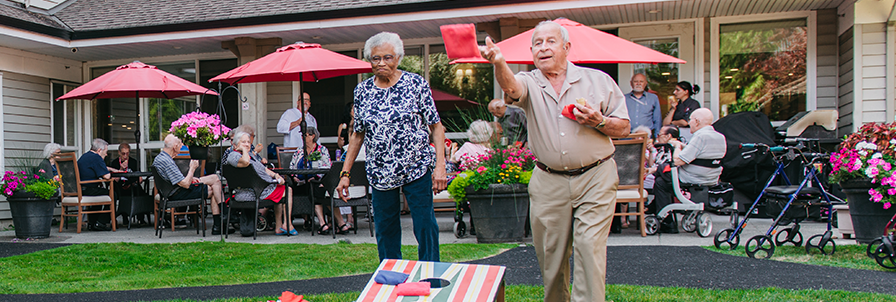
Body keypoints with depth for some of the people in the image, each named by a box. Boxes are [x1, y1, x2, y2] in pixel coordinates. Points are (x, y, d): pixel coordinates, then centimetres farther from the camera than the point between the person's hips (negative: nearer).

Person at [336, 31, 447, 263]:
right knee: (385, 231, 8)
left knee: (425, 227, -2)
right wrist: (345, 173, 8)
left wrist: (440, 165, -12)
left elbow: (436, 126, -2)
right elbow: (358, 135, 13)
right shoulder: (362, 90, 6)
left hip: (417, 168, -3)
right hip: (380, 173, 3)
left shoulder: (416, 84, -2)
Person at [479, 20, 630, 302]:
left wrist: (599, 122, -14)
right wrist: (498, 62, -46)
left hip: (595, 178, -1)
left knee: (590, 248, -8)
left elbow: (623, 127, 7)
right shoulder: (529, 83, 2)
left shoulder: (598, 80, 3)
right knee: (550, 253, 10)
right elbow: (511, 87, -25)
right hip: (548, 183, 2)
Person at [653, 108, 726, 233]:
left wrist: (677, 146, -4)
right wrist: (682, 145, 18)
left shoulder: (700, 137, -22)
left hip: (692, 183, -9)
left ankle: (668, 224, 6)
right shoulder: (721, 138, 6)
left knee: (660, 182, 7)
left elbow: (678, 160, -23)